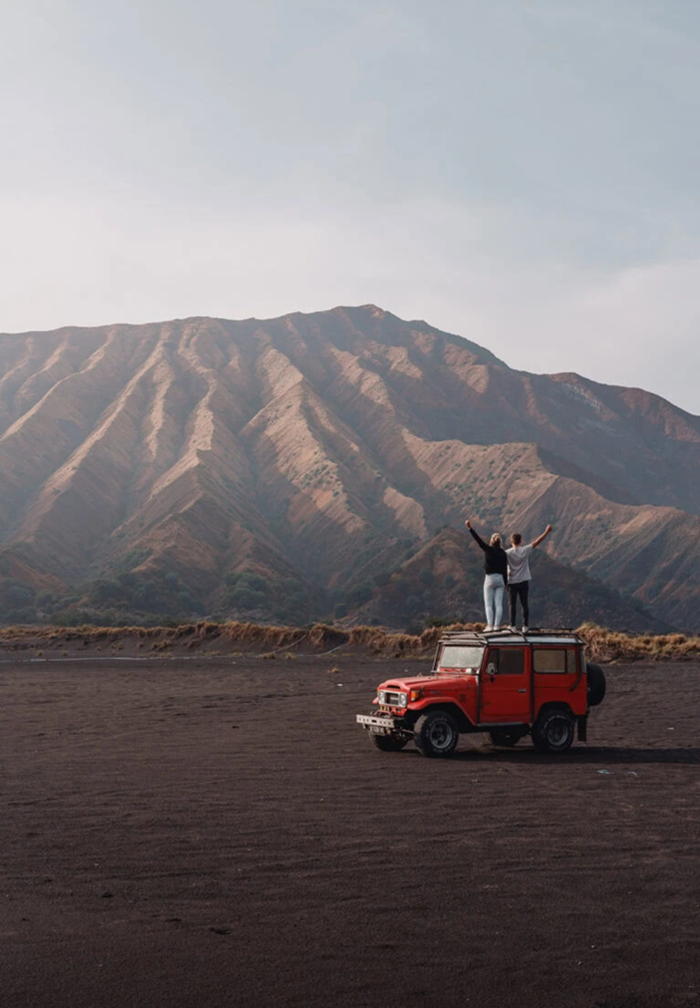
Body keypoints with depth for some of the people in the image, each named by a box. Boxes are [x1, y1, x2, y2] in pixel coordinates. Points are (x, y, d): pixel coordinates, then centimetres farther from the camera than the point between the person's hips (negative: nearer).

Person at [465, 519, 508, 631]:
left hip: (489, 579, -3)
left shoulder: (488, 550, -7)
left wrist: (470, 528, -17)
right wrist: (505, 583, 12)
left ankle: (490, 625, -6)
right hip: (500, 579, 3)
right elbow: (505, 569, 5)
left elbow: (478, 540, -15)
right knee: (499, 604, 3)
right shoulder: (503, 553, 3)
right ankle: (497, 625, 0)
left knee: (488, 604, 0)